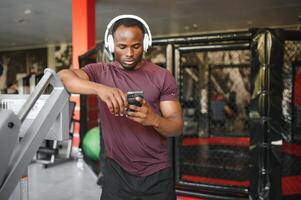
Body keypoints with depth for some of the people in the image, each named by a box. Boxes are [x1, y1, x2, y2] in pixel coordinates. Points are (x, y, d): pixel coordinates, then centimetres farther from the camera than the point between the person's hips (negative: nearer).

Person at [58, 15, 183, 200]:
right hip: (117, 173, 0)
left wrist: (154, 119, -27)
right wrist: (99, 88, -37)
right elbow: (63, 76, -19)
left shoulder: (162, 77, -4)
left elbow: (177, 126, -6)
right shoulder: (100, 72, -3)